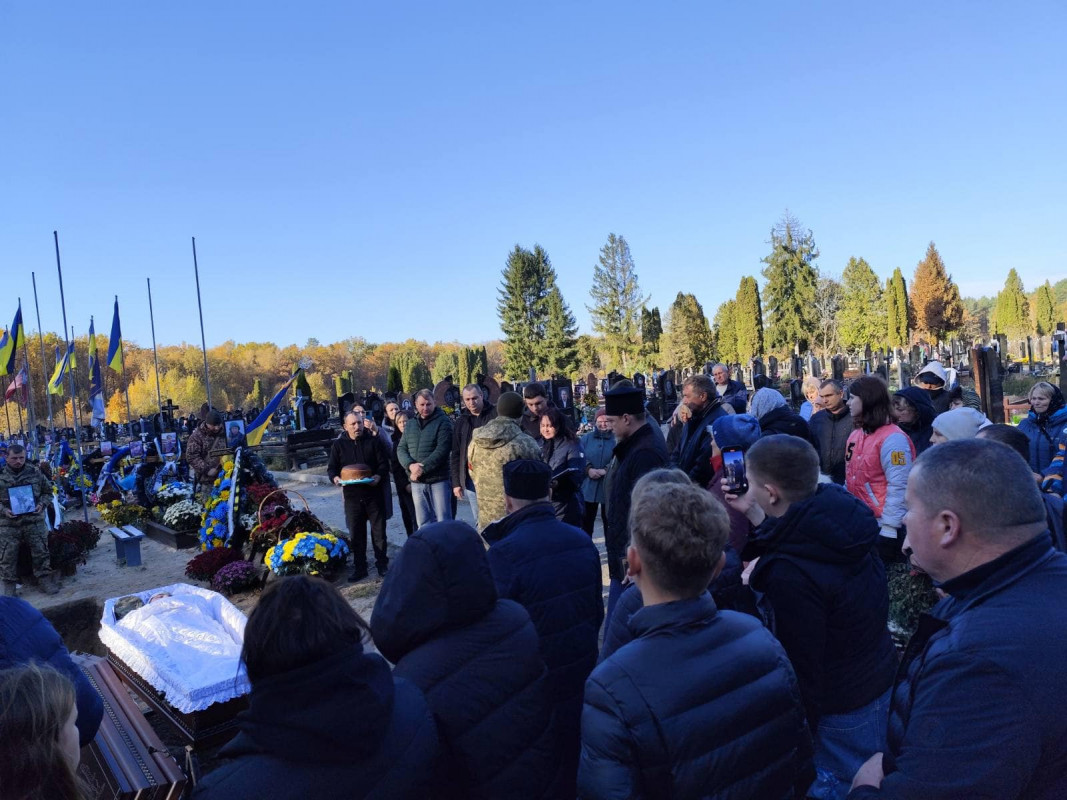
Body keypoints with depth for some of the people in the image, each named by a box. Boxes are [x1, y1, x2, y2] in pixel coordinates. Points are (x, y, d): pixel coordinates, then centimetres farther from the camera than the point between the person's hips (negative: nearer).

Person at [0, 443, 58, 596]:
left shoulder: (35, 472, 1)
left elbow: (47, 491, 12)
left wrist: (42, 504, -6)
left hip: (34, 521, 1)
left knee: (40, 552, 5)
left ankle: (45, 580, 17)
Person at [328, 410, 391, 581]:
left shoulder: (374, 441, 2)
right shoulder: (338, 445, 7)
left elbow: (384, 463, -1)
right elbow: (332, 467, 9)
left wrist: (379, 476, -21)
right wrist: (335, 477, -13)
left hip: (373, 493, -1)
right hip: (352, 495, 2)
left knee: (379, 531, 5)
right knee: (356, 533, 6)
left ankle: (382, 564, 18)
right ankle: (359, 567, 18)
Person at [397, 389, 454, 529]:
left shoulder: (443, 422, -5)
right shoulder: (411, 425, 14)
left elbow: (442, 450, -15)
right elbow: (401, 449, 8)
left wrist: (423, 468, -18)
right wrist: (411, 465, -11)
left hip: (438, 480, -5)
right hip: (417, 482, 5)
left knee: (443, 522, -2)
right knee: (423, 524, 11)